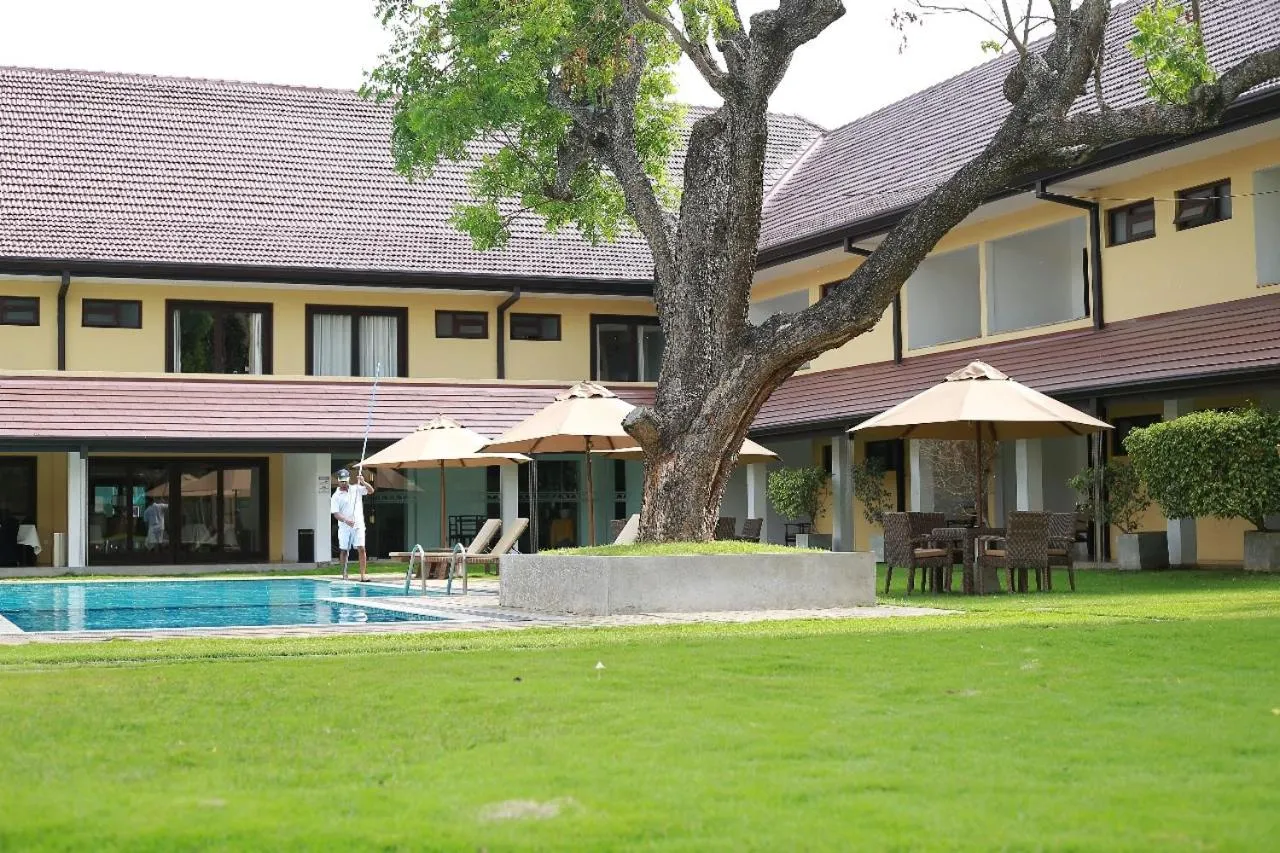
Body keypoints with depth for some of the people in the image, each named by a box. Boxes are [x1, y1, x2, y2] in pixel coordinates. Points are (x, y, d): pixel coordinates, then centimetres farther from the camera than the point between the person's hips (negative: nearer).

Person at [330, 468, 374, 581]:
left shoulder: (356, 489, 6)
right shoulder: (336, 496, -1)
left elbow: (371, 491, 4)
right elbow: (336, 513, -8)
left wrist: (363, 482, -13)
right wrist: (346, 520, -24)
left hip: (358, 525, 1)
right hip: (344, 527, 0)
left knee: (361, 548, -10)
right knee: (343, 550, 5)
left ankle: (362, 575, -13)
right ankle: (344, 575, 14)